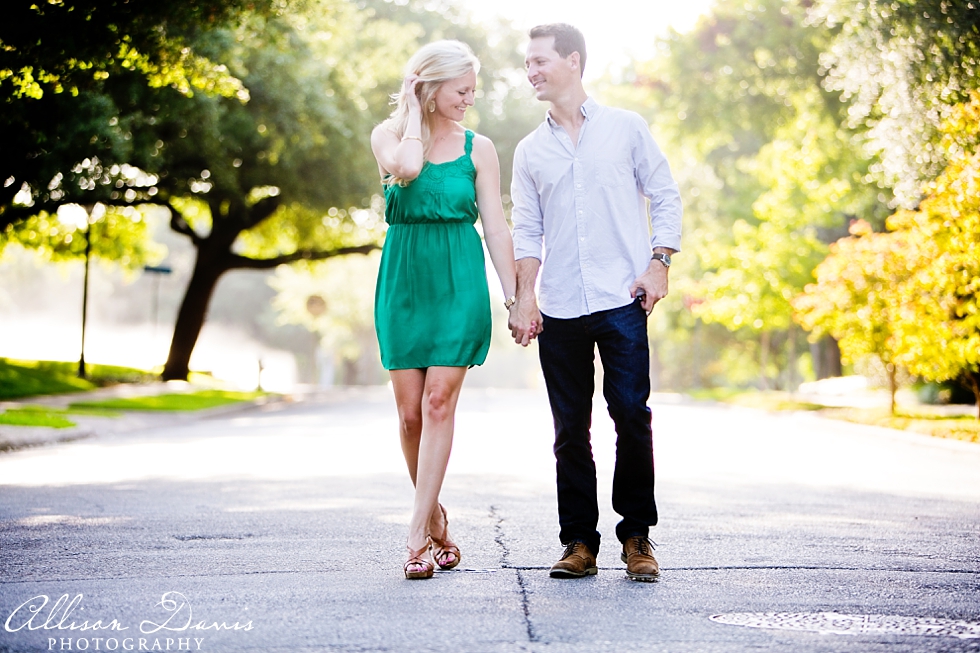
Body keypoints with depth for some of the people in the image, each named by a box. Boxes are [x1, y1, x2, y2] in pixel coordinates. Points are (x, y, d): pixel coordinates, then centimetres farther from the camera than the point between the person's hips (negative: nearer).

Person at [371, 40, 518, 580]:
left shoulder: (478, 147, 6)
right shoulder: (389, 133, 4)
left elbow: (496, 227, 6)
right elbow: (405, 167, -20)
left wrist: (514, 297, 3)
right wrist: (414, 111, -6)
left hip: (459, 283, -1)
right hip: (404, 281, 1)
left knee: (438, 402, -10)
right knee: (410, 412, 1)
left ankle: (419, 533, -10)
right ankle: (437, 518, 19)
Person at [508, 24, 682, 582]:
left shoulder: (626, 128, 7)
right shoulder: (530, 151, 14)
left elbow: (666, 196, 8)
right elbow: (526, 230, 13)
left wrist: (659, 263, -5)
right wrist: (524, 297, 2)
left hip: (621, 301, -3)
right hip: (559, 310, 3)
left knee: (632, 414, -8)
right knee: (571, 427, 3)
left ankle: (637, 536, 4)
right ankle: (580, 542, 9)